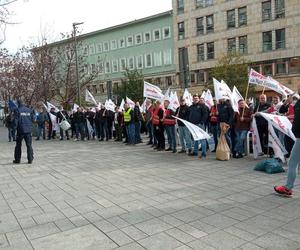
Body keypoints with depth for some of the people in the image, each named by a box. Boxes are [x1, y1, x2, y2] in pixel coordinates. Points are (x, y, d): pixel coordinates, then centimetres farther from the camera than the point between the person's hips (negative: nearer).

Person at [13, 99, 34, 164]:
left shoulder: (17, 110, -4)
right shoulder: (29, 110, 5)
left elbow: (16, 120, -9)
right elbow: (33, 119, 7)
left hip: (20, 130, -2)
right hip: (28, 130, 2)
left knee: (18, 145, 10)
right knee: (29, 145, 5)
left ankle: (17, 159, 15)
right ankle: (30, 159, 2)